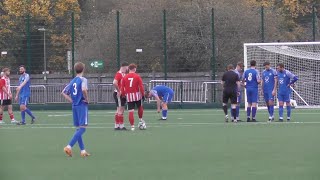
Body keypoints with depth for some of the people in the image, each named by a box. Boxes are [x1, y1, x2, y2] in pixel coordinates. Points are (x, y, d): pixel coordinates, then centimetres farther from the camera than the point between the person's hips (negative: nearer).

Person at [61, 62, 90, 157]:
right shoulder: (83, 79, -9)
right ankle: (69, 146, -21)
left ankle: (82, 150, 13)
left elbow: (63, 92, 14)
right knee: (82, 128, -7)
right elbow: (84, 89, -28)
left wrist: (71, 100, 12)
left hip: (74, 106, 7)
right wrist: (87, 99, -13)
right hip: (82, 106, -7)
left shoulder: (73, 81, 11)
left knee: (78, 128, 12)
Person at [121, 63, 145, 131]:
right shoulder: (137, 76, -4)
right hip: (137, 94, -2)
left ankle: (132, 126, 1)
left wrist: (123, 95, 13)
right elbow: (141, 87, -8)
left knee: (131, 112, 1)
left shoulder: (125, 77, 3)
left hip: (129, 96, 2)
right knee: (140, 107, 24)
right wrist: (143, 94, 1)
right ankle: (140, 120, 31)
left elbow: (122, 88, 3)